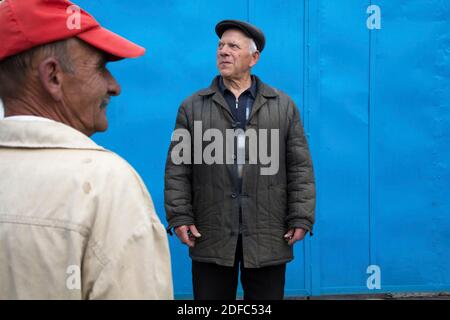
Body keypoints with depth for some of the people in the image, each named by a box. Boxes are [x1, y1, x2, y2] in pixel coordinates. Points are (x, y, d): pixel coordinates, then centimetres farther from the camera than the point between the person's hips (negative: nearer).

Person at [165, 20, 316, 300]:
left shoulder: (284, 106, 8)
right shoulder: (192, 106, 7)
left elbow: (300, 167, 4)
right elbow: (178, 169, 4)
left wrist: (301, 219, -4)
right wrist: (180, 218, -5)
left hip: (268, 237, 0)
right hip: (211, 237, 0)